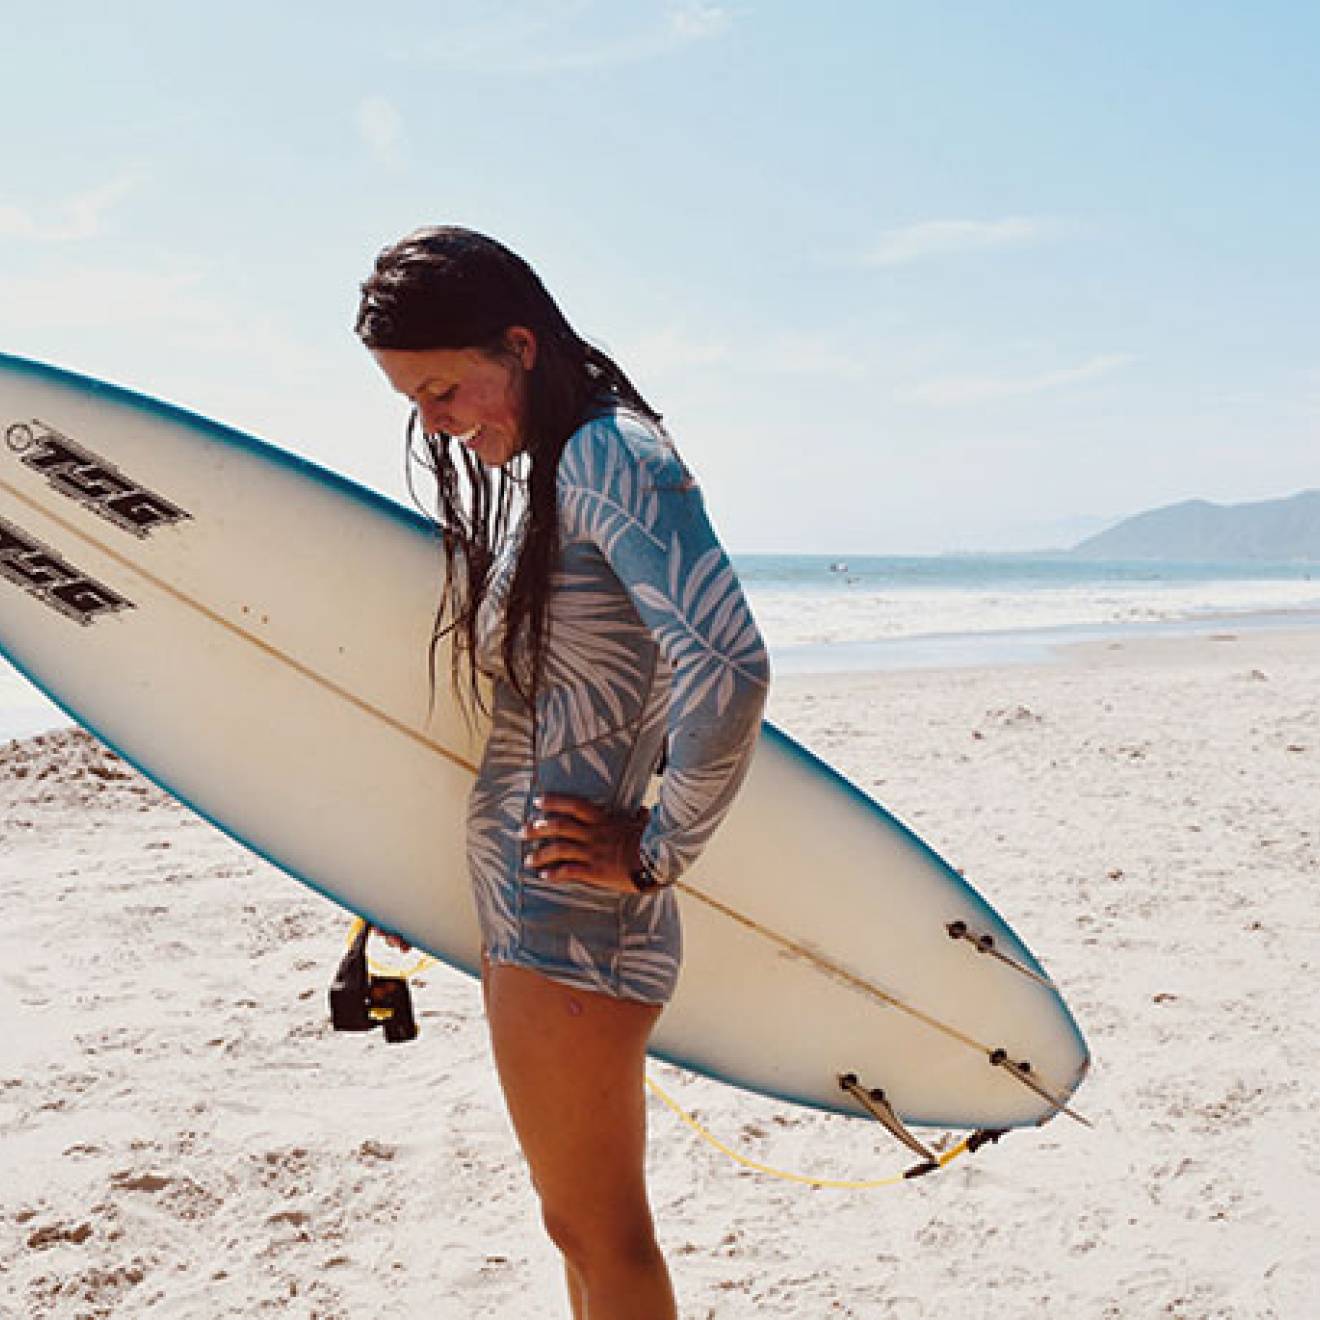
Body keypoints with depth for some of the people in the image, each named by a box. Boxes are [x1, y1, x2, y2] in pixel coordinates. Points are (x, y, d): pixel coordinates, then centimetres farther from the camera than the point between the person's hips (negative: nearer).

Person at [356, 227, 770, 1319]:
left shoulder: (610, 457, -17)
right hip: (523, 907, 10)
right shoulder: (534, 474, 14)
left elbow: (725, 670, -30)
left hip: (568, 920, -10)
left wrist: (659, 852, -20)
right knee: (588, 1225, 20)